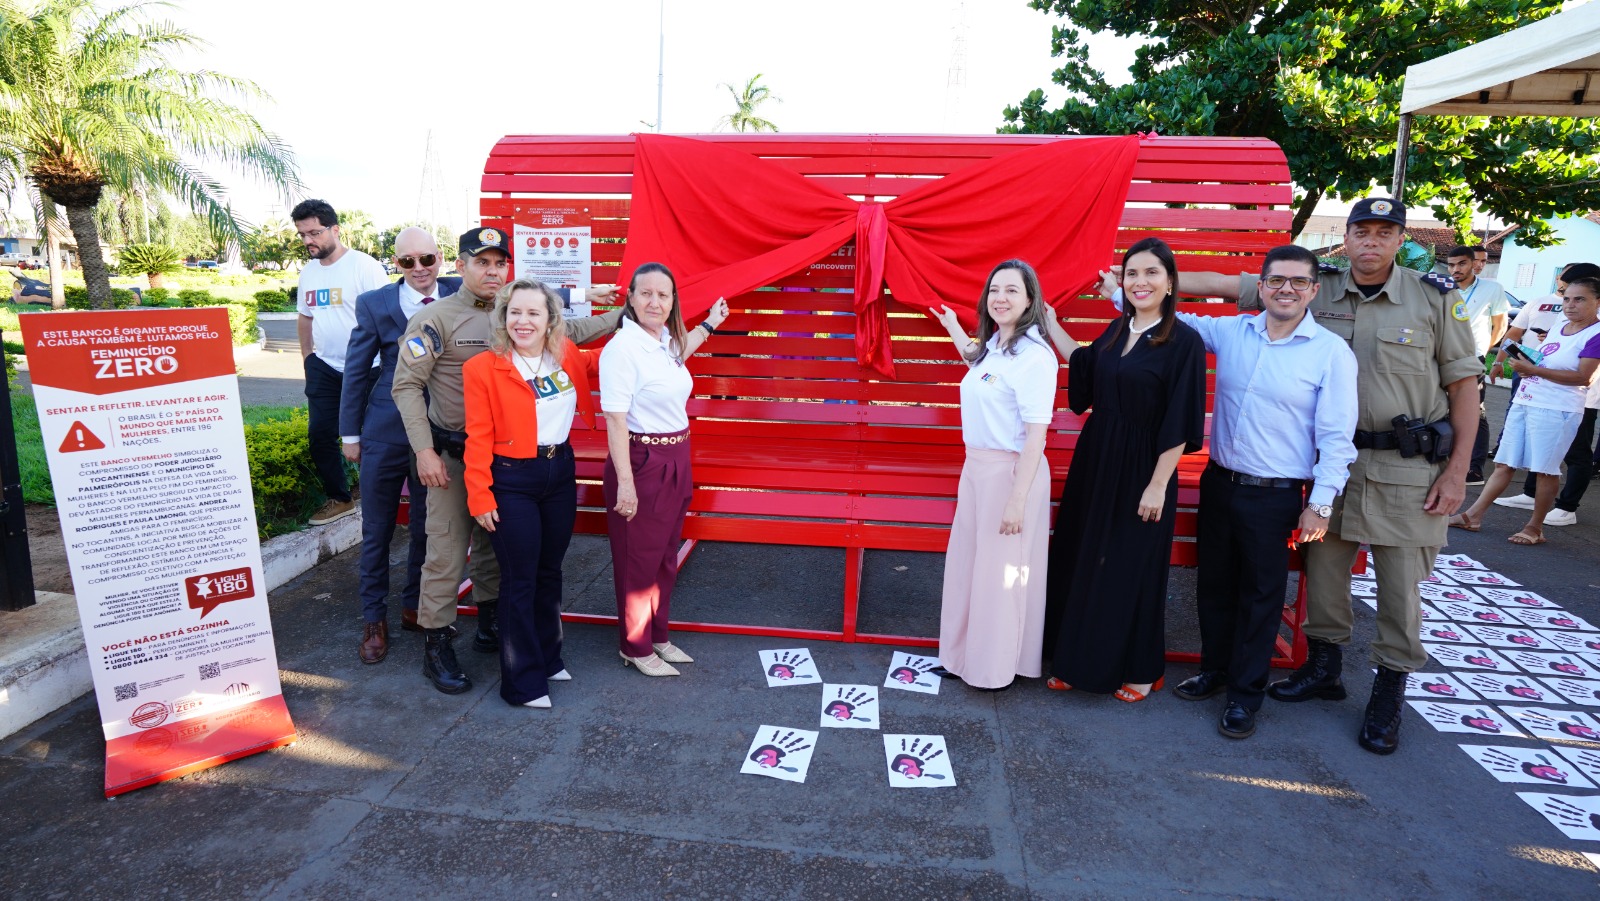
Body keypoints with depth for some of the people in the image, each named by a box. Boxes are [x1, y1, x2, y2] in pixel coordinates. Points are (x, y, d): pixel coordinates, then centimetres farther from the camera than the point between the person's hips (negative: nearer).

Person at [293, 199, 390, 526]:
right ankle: (339, 499, 23)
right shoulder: (308, 272, 9)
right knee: (320, 435, 7)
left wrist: (380, 361, -17)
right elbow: (305, 316, 22)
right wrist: (306, 355, 16)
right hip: (324, 367, 7)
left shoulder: (365, 266, -12)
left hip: (364, 368, -6)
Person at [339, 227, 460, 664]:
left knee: (427, 528, 14)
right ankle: (374, 618, 27)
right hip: (386, 435, -1)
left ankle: (414, 606, 34)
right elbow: (356, 371, 2)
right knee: (377, 530, 10)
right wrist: (351, 432, 4)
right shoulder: (375, 304, -4)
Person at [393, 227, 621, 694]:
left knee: (493, 543, 17)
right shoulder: (435, 318, -10)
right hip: (452, 454, -5)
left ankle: (490, 624, 34)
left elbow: (565, 332, 14)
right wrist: (425, 451, -17)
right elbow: (407, 385, -11)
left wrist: (620, 316, 6)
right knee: (447, 550, -2)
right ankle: (437, 645, 12)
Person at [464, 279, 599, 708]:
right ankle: (523, 680, 16)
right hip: (513, 481, -5)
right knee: (520, 581, 2)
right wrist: (480, 496, -13)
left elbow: (597, 362, 25)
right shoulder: (483, 368, -10)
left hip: (560, 473, 5)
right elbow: (478, 438, -10)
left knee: (550, 572, 17)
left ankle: (547, 657, 35)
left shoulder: (567, 357, 2)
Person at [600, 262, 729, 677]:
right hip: (641, 462, -8)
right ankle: (635, 647, 23)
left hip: (675, 460, 8)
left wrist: (709, 325, 45)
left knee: (666, 556, 18)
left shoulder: (666, 341, 7)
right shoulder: (622, 347, -18)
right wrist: (624, 482, -23)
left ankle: (658, 635, 34)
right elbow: (615, 420, -21)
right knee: (639, 560, 5)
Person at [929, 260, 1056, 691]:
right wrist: (954, 329, 35)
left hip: (1011, 471, -9)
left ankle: (995, 667, 26)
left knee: (1000, 569, 5)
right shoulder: (994, 345, 8)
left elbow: (1036, 434, -20)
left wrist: (1017, 500, -22)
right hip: (976, 465, 9)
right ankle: (963, 654, 36)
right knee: (966, 561, 17)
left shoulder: (1035, 356, -18)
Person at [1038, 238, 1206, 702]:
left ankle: (1141, 670, 28)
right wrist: (1049, 325, 23)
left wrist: (1158, 485, -16)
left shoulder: (1184, 342, -13)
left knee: (1132, 570, 6)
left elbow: (1180, 425, -15)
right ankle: (1080, 661, 29)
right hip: (1094, 463, 7)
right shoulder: (1117, 331, 6)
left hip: (1141, 472, -6)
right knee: (1081, 562, 12)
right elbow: (1084, 364, 26)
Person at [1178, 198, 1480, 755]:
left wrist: (1457, 469, -5)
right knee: (1322, 565, 11)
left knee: (1401, 582, 3)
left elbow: (1464, 381, 0)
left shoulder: (1435, 297, -2)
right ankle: (1323, 668, 30)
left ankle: (1389, 693, 20)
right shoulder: (1317, 290, 2)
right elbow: (1223, 284, -1)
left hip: (1409, 465, -2)